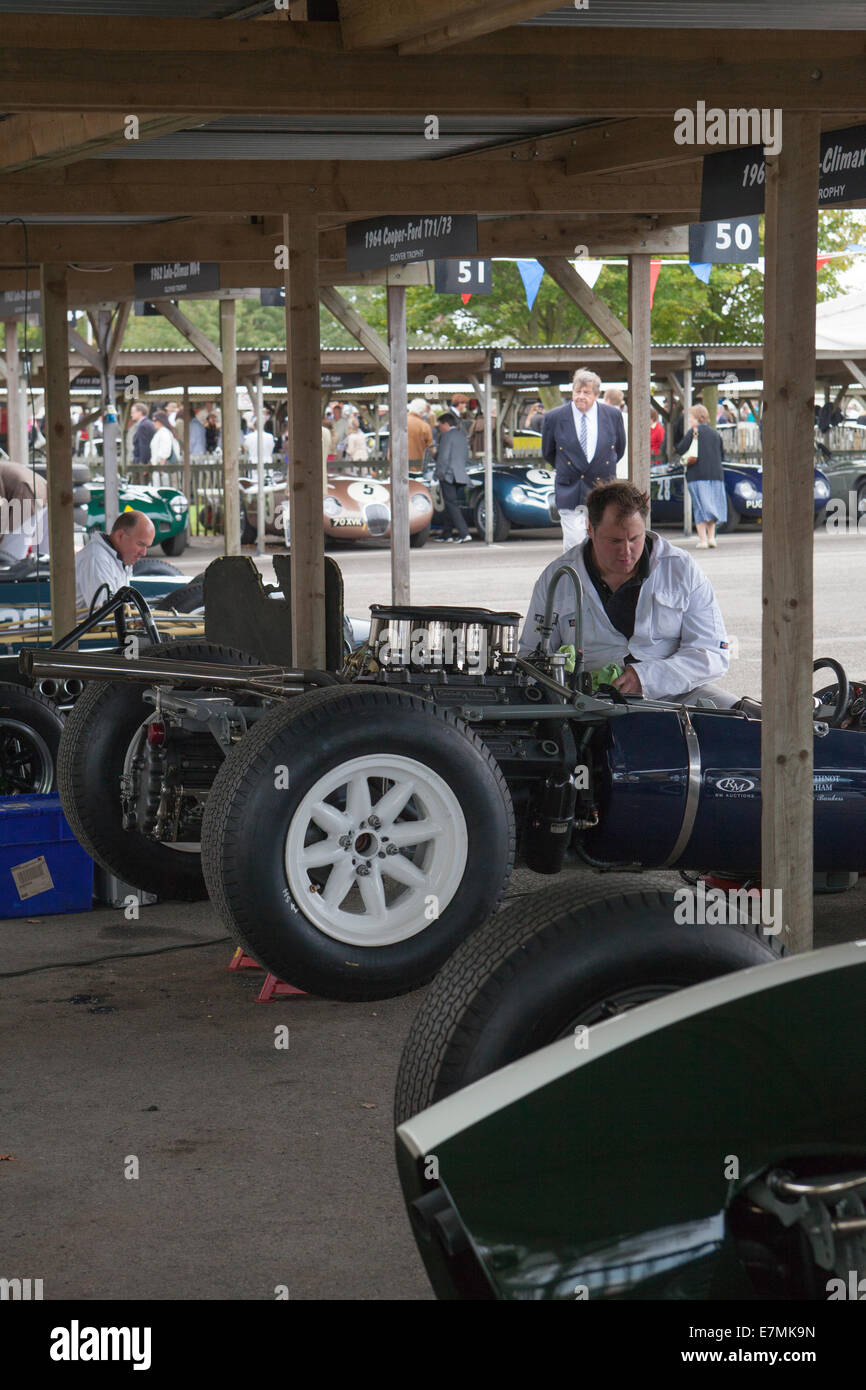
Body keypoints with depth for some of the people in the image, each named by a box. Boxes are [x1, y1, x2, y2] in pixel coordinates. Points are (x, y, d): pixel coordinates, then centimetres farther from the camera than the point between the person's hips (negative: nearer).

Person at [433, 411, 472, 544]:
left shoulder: (447, 436, -11)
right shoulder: (462, 436, 16)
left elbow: (443, 457, -17)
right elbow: (466, 457, 18)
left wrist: (440, 473, -11)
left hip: (448, 475, -9)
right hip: (460, 475, 9)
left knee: (452, 504, -9)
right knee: (450, 504, 16)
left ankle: (464, 533, -19)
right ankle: (446, 534, 21)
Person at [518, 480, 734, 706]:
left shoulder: (682, 569, 4)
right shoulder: (557, 578, 7)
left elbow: (713, 654, -1)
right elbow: (531, 653, 13)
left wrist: (647, 678, -18)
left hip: (674, 694, 0)